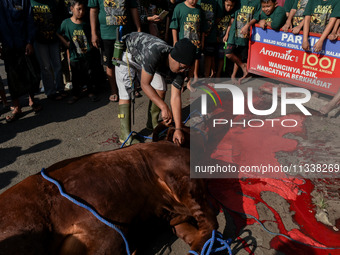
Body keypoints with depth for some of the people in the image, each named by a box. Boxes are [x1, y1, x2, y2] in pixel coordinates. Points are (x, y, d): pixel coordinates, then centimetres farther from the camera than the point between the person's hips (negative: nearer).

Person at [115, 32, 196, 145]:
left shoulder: (179, 65, -23)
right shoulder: (154, 53, -44)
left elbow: (175, 97, -24)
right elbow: (144, 84, -37)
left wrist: (178, 129, -30)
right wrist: (164, 107, -40)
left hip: (142, 59, 6)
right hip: (127, 53, -6)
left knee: (161, 89, -4)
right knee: (125, 93, -16)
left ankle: (153, 123, 16)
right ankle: (125, 135, -9)